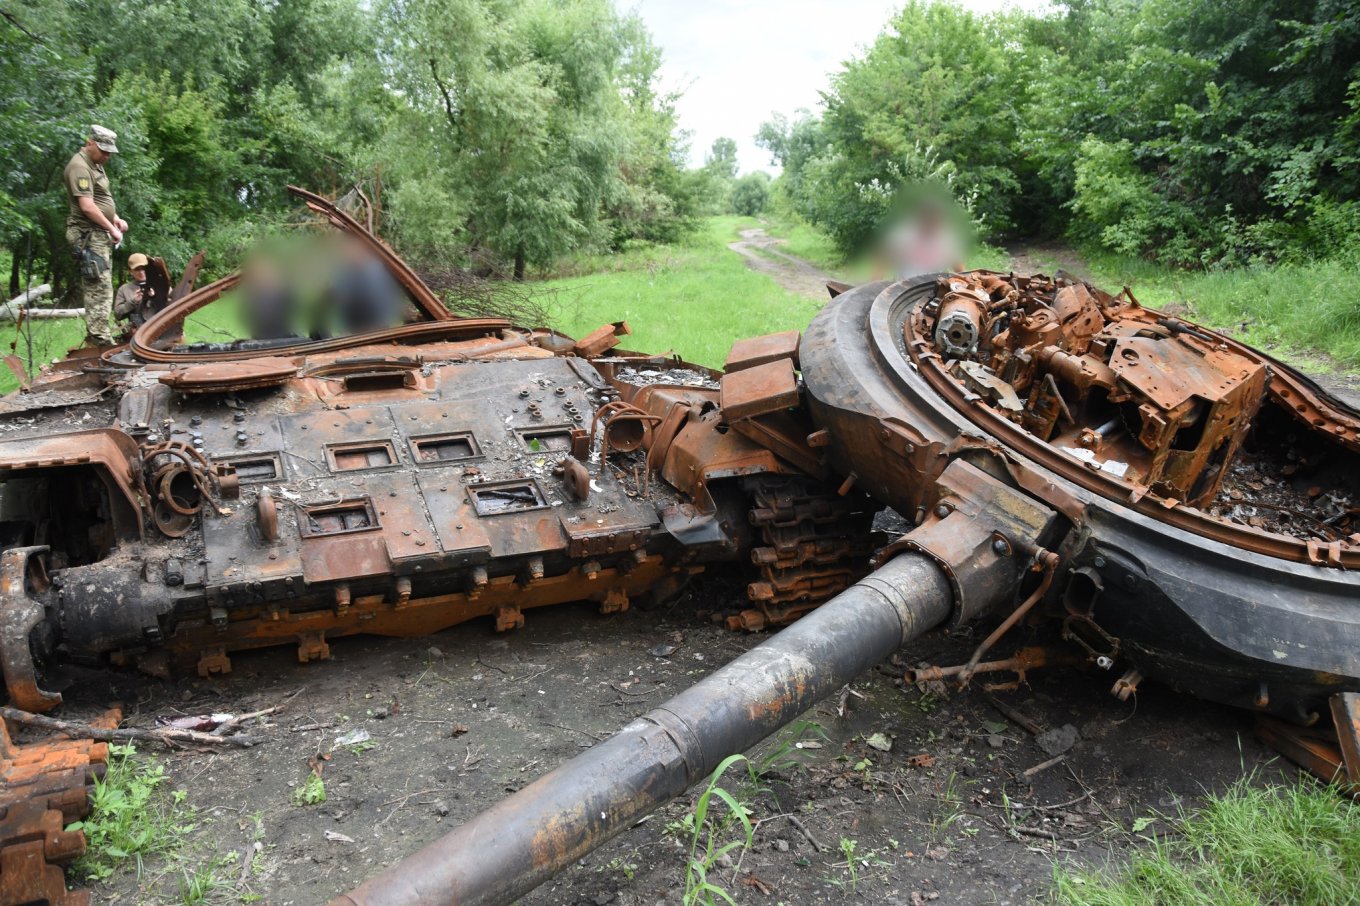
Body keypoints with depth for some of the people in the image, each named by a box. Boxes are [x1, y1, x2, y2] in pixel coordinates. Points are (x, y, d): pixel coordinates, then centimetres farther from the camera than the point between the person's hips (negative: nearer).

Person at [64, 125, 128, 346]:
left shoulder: (96, 164, 17)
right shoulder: (80, 167, -14)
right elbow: (87, 206, -21)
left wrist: (115, 218, 12)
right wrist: (111, 228, -15)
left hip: (100, 234, 10)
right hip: (89, 234, -10)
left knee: (97, 287, 13)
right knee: (99, 288, -13)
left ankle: (96, 335, 20)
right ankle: (100, 338, -13)